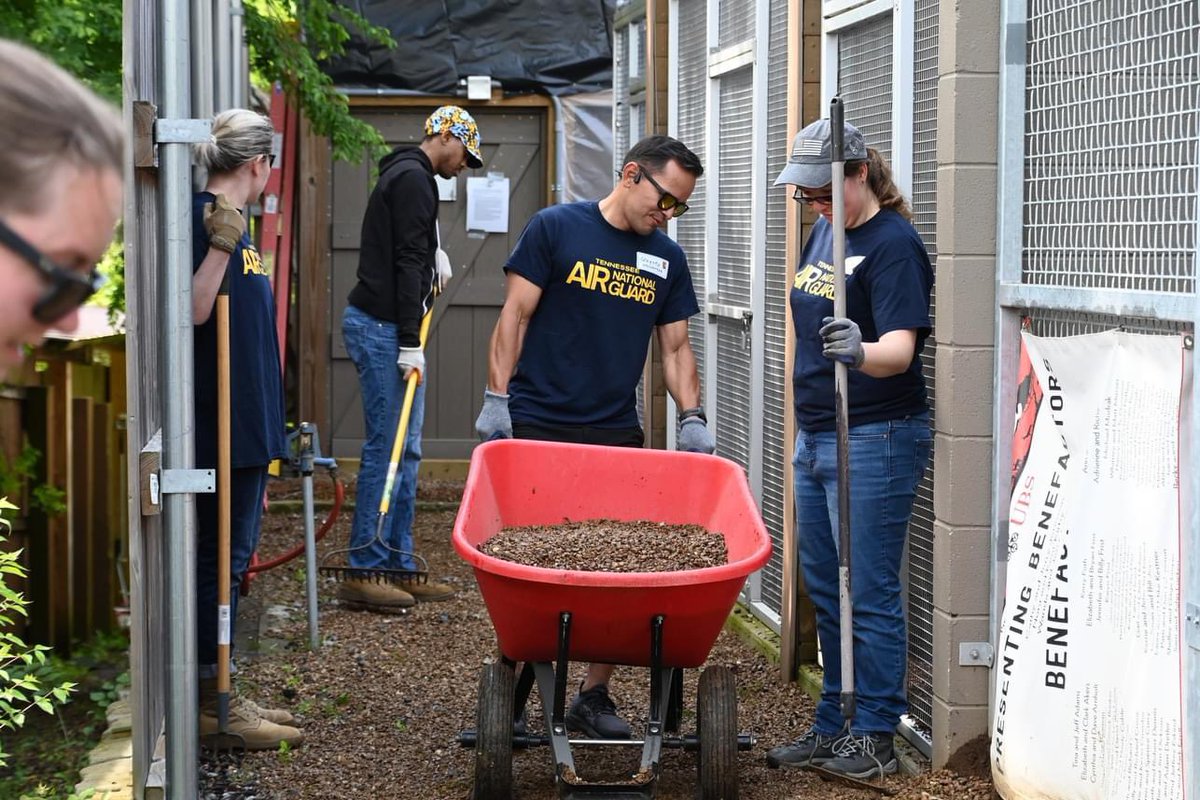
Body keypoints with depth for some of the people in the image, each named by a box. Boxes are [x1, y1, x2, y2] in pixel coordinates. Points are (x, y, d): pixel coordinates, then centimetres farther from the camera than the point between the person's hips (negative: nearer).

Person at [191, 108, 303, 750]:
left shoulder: (231, 219, 14)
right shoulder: (204, 217, -14)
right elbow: (194, 310, -24)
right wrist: (220, 245, -34)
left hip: (248, 419, 10)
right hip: (222, 419, -10)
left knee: (232, 554, 14)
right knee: (219, 557, -4)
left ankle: (223, 696, 21)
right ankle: (214, 705, 2)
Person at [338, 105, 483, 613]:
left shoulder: (405, 175, 22)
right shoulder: (413, 178, -11)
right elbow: (407, 262, -18)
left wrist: (431, 256, 16)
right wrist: (409, 343, -21)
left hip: (387, 327, 11)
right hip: (382, 328, -11)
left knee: (405, 450, 11)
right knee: (388, 448, -10)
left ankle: (399, 566, 14)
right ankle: (364, 573, -9)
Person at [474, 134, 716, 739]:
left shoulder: (666, 260, 12)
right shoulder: (556, 228, -1)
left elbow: (675, 348, 14)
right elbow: (514, 316, -2)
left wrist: (692, 417, 0)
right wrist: (496, 397, -9)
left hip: (618, 435, 4)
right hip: (536, 426, -4)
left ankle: (594, 696, 11)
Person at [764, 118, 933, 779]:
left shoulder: (893, 245, -14)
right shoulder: (825, 230, 12)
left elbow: (900, 347, -26)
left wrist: (860, 352, -47)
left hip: (875, 440, -9)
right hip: (815, 437, 9)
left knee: (869, 593, -4)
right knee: (824, 590, 14)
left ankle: (875, 738, 5)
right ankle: (833, 725, 24)